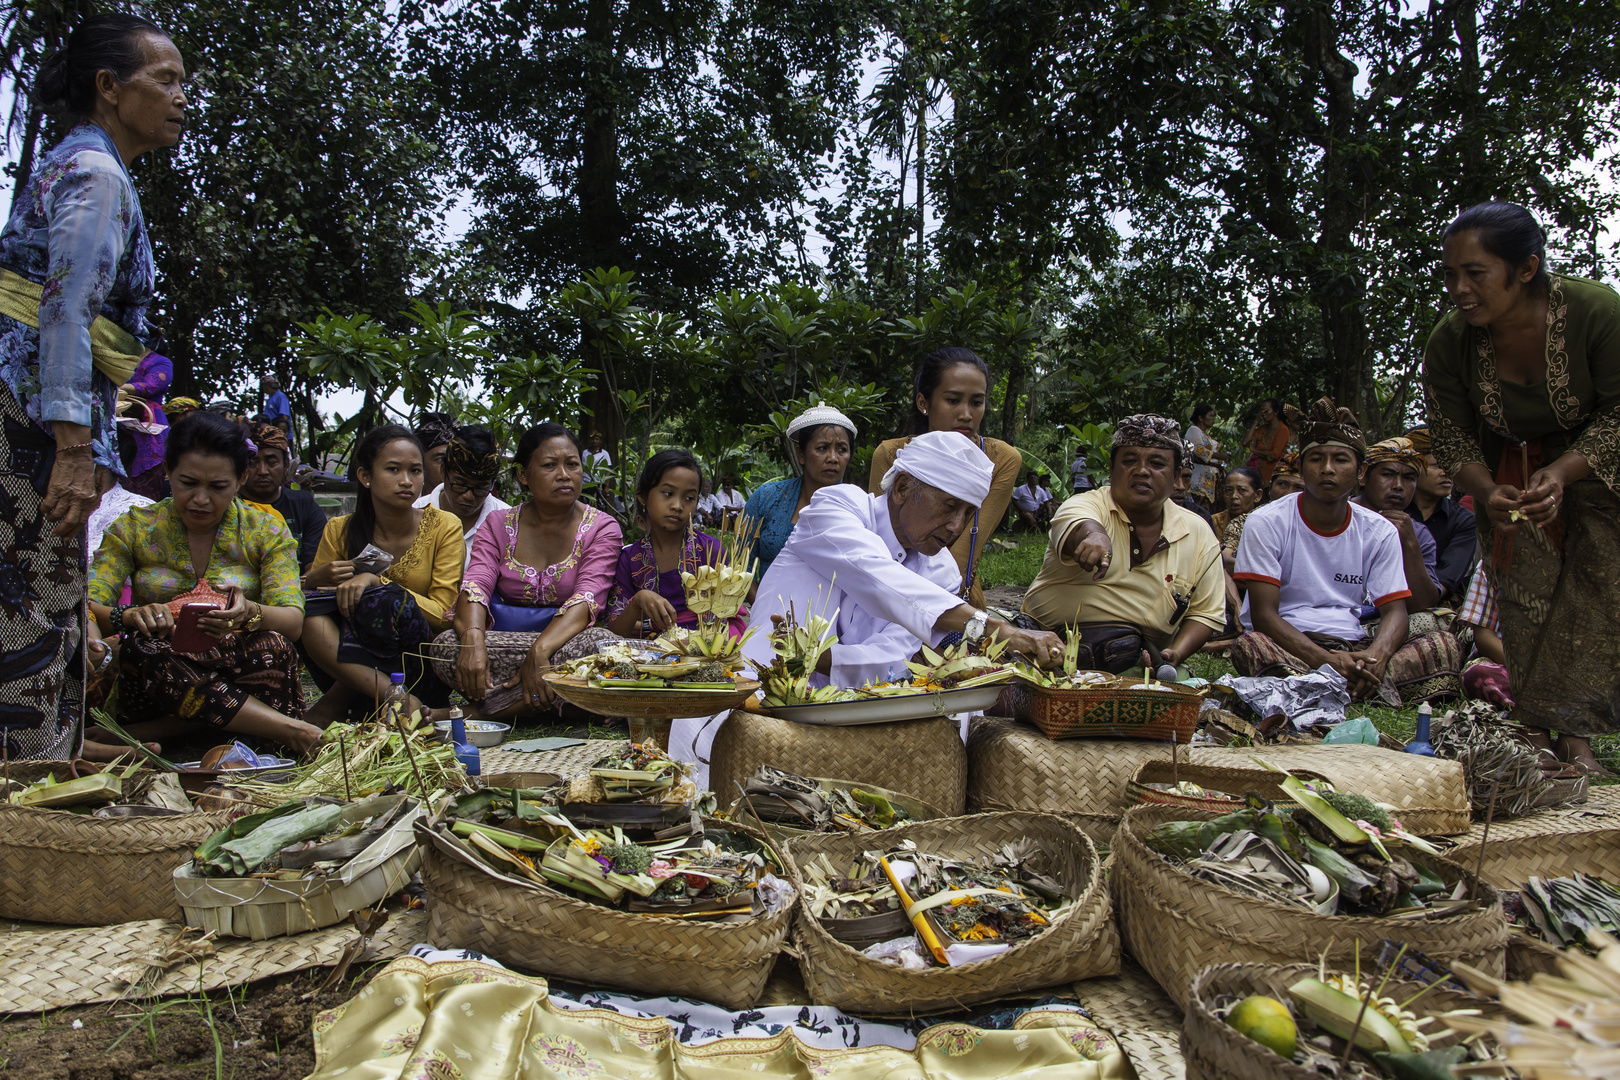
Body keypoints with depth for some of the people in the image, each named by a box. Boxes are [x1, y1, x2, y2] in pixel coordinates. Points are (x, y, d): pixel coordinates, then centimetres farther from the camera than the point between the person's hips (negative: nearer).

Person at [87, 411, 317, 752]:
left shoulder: (267, 532, 3)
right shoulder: (133, 529, 5)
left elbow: (293, 621, -9)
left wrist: (249, 614, -33)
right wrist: (129, 616, -30)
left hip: (237, 674, -1)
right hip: (158, 677, 1)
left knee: (272, 646, -32)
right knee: (141, 645, -33)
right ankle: (291, 730, -31)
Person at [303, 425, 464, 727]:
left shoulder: (443, 527, -4)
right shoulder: (340, 531, 3)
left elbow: (442, 614, -9)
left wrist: (377, 581, -20)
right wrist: (317, 579, -16)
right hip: (350, 669, 3)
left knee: (381, 600, -31)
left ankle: (334, 705, -18)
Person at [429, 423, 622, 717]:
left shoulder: (603, 528, 1)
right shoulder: (498, 525, 10)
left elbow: (586, 599, -14)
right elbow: (475, 586, -7)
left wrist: (539, 651, -32)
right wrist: (473, 639, -30)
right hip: (503, 645, 2)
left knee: (601, 642, -36)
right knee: (446, 646, -28)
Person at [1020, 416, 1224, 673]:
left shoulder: (1199, 534, 7)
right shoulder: (1087, 505, -4)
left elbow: (1205, 612, 13)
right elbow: (1079, 523, -30)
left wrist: (1175, 654, -5)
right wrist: (1093, 534, -54)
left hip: (1143, 662, 3)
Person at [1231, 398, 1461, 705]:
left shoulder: (1380, 532, 8)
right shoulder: (1266, 523, -4)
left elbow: (1395, 611, 1)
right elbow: (1263, 614, -12)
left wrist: (1376, 654, -24)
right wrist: (1326, 660, -27)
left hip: (1353, 647, 4)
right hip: (1289, 647, -4)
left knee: (1444, 646, -18)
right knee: (1250, 646, -36)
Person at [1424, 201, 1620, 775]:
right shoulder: (1448, 344, -21)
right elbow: (1451, 436, -8)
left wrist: (1561, 473, -30)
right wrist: (1487, 493, -25)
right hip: (1508, 471, 2)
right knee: (1523, 601, -3)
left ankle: (1574, 737, 0)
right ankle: (1534, 733, 4)